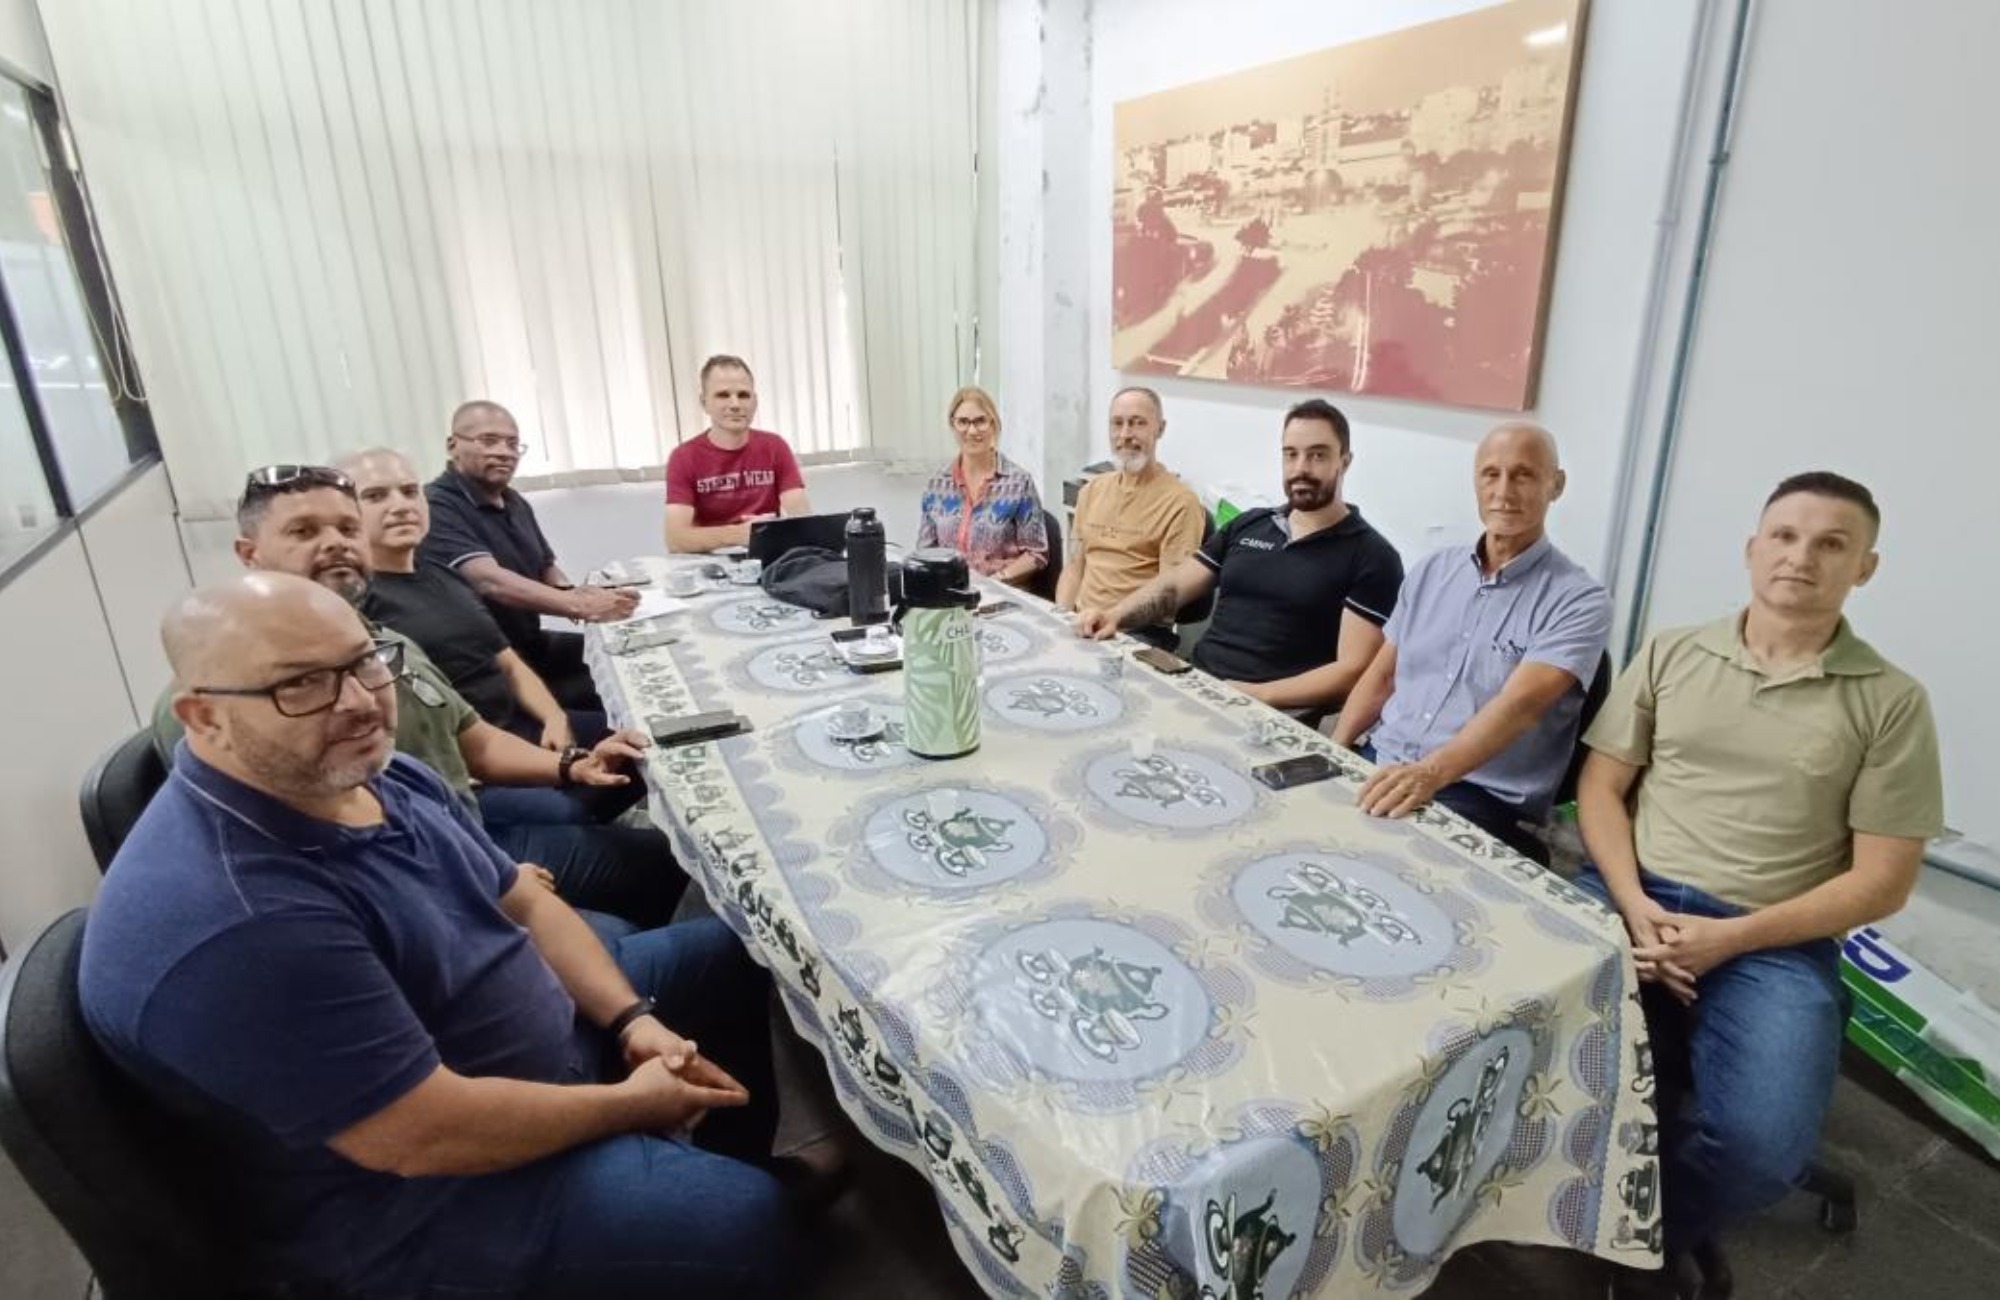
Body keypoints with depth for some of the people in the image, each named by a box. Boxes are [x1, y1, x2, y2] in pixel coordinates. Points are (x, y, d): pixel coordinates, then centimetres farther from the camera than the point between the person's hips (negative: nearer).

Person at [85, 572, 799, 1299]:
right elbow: (428, 1137, -30)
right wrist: (630, 1103, -17)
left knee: (731, 957, 15)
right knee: (744, 1221, -18)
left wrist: (631, 1019, -9)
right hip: (419, 1192, -8)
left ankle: (729, 1162, 33)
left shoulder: (375, 770, -4)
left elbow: (525, 904, 3)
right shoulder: (231, 923, -33)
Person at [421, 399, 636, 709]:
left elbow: (547, 568, 21)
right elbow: (489, 580, -30)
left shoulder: (515, 502, 14)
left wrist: (573, 592, -4)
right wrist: (579, 605, -40)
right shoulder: (436, 507, -16)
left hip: (532, 645, 9)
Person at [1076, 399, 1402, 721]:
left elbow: (1352, 670, -9)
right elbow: (1172, 586, 16)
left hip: (1276, 712, -5)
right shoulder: (1247, 525, 16)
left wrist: (1259, 695, -20)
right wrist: (1114, 615, -3)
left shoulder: (1370, 557, -1)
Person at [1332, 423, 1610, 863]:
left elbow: (1521, 703, -21)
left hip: (1481, 797, -5)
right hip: (1378, 762, 5)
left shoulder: (1578, 599, -5)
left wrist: (1430, 772, -36)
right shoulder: (1432, 570, 12)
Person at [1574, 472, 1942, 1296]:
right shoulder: (1670, 654, 8)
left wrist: (1730, 938, -12)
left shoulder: (1891, 702, 3)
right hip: (1633, 897, 1)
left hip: (1775, 943, -1)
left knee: (1761, 1146, -25)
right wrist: (1634, 905, -9)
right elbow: (1600, 787, 7)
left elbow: (1882, 881, 0)